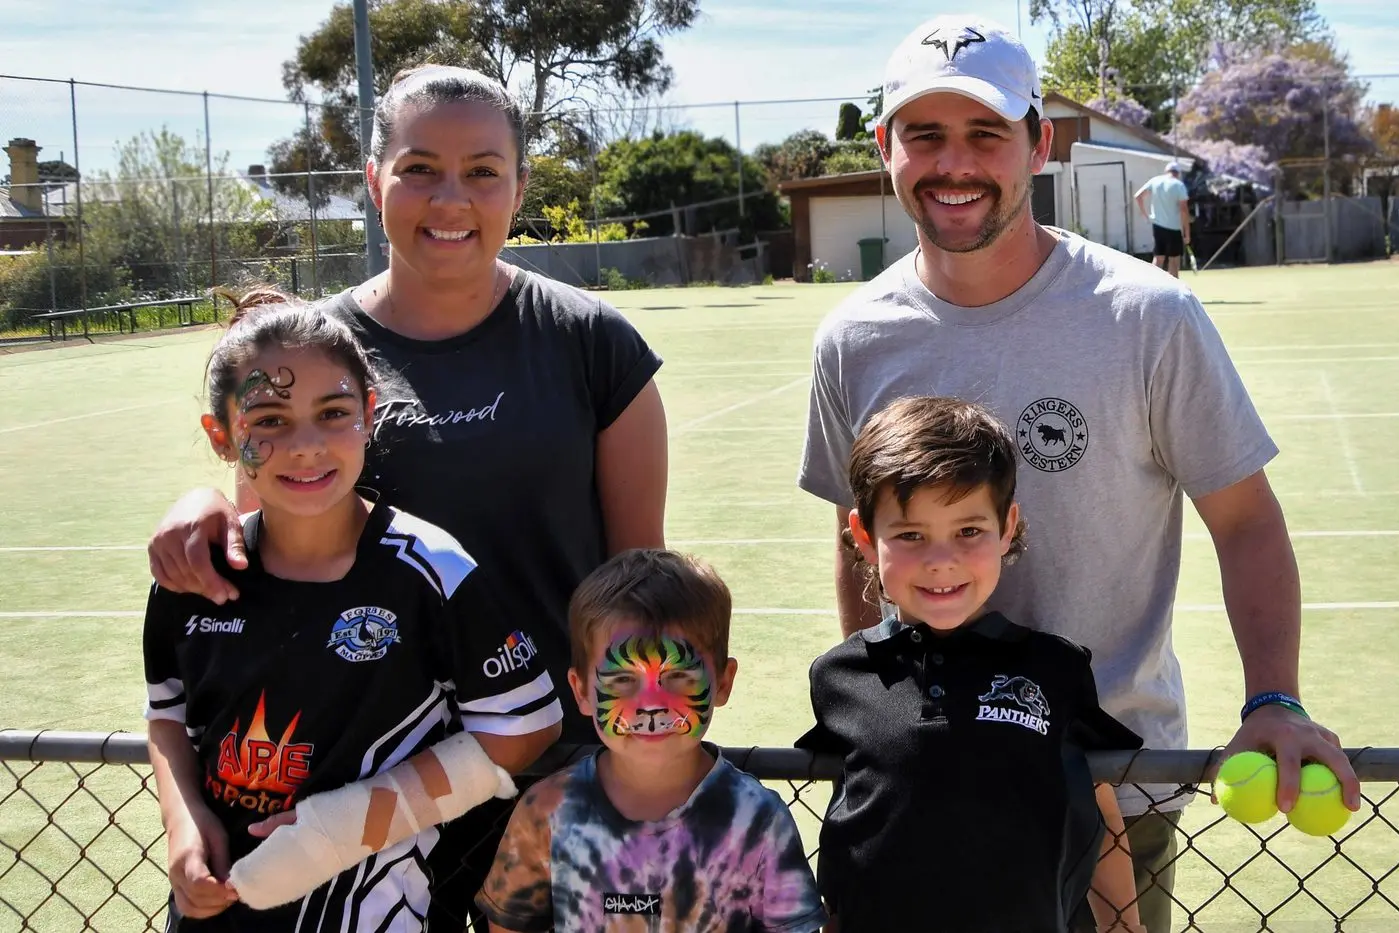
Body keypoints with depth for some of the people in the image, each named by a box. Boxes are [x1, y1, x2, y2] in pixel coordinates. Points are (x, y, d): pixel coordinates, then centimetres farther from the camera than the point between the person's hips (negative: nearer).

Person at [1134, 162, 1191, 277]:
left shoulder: (1154, 181, 4)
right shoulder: (1179, 185, -9)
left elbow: (1138, 196, 10)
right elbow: (1184, 209, -12)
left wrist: (1145, 214, 18)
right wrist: (1187, 232, -9)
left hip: (1157, 225, 5)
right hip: (1174, 227, -4)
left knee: (1158, 258, 10)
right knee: (1174, 260, 1)